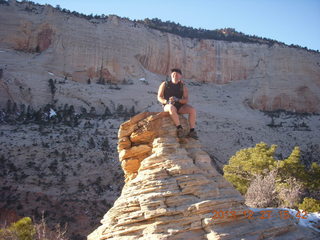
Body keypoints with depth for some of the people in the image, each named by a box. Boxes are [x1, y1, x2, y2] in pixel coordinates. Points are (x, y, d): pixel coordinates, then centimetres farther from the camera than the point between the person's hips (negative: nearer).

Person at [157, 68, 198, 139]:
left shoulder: (183, 87, 5)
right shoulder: (164, 84, 4)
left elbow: (186, 100, -5)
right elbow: (159, 97, -1)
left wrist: (177, 100, -25)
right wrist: (167, 102, -22)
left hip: (179, 106, 3)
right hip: (168, 106, -3)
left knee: (192, 110, -23)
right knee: (172, 108, -39)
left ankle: (192, 131, -22)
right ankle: (179, 128, -34)